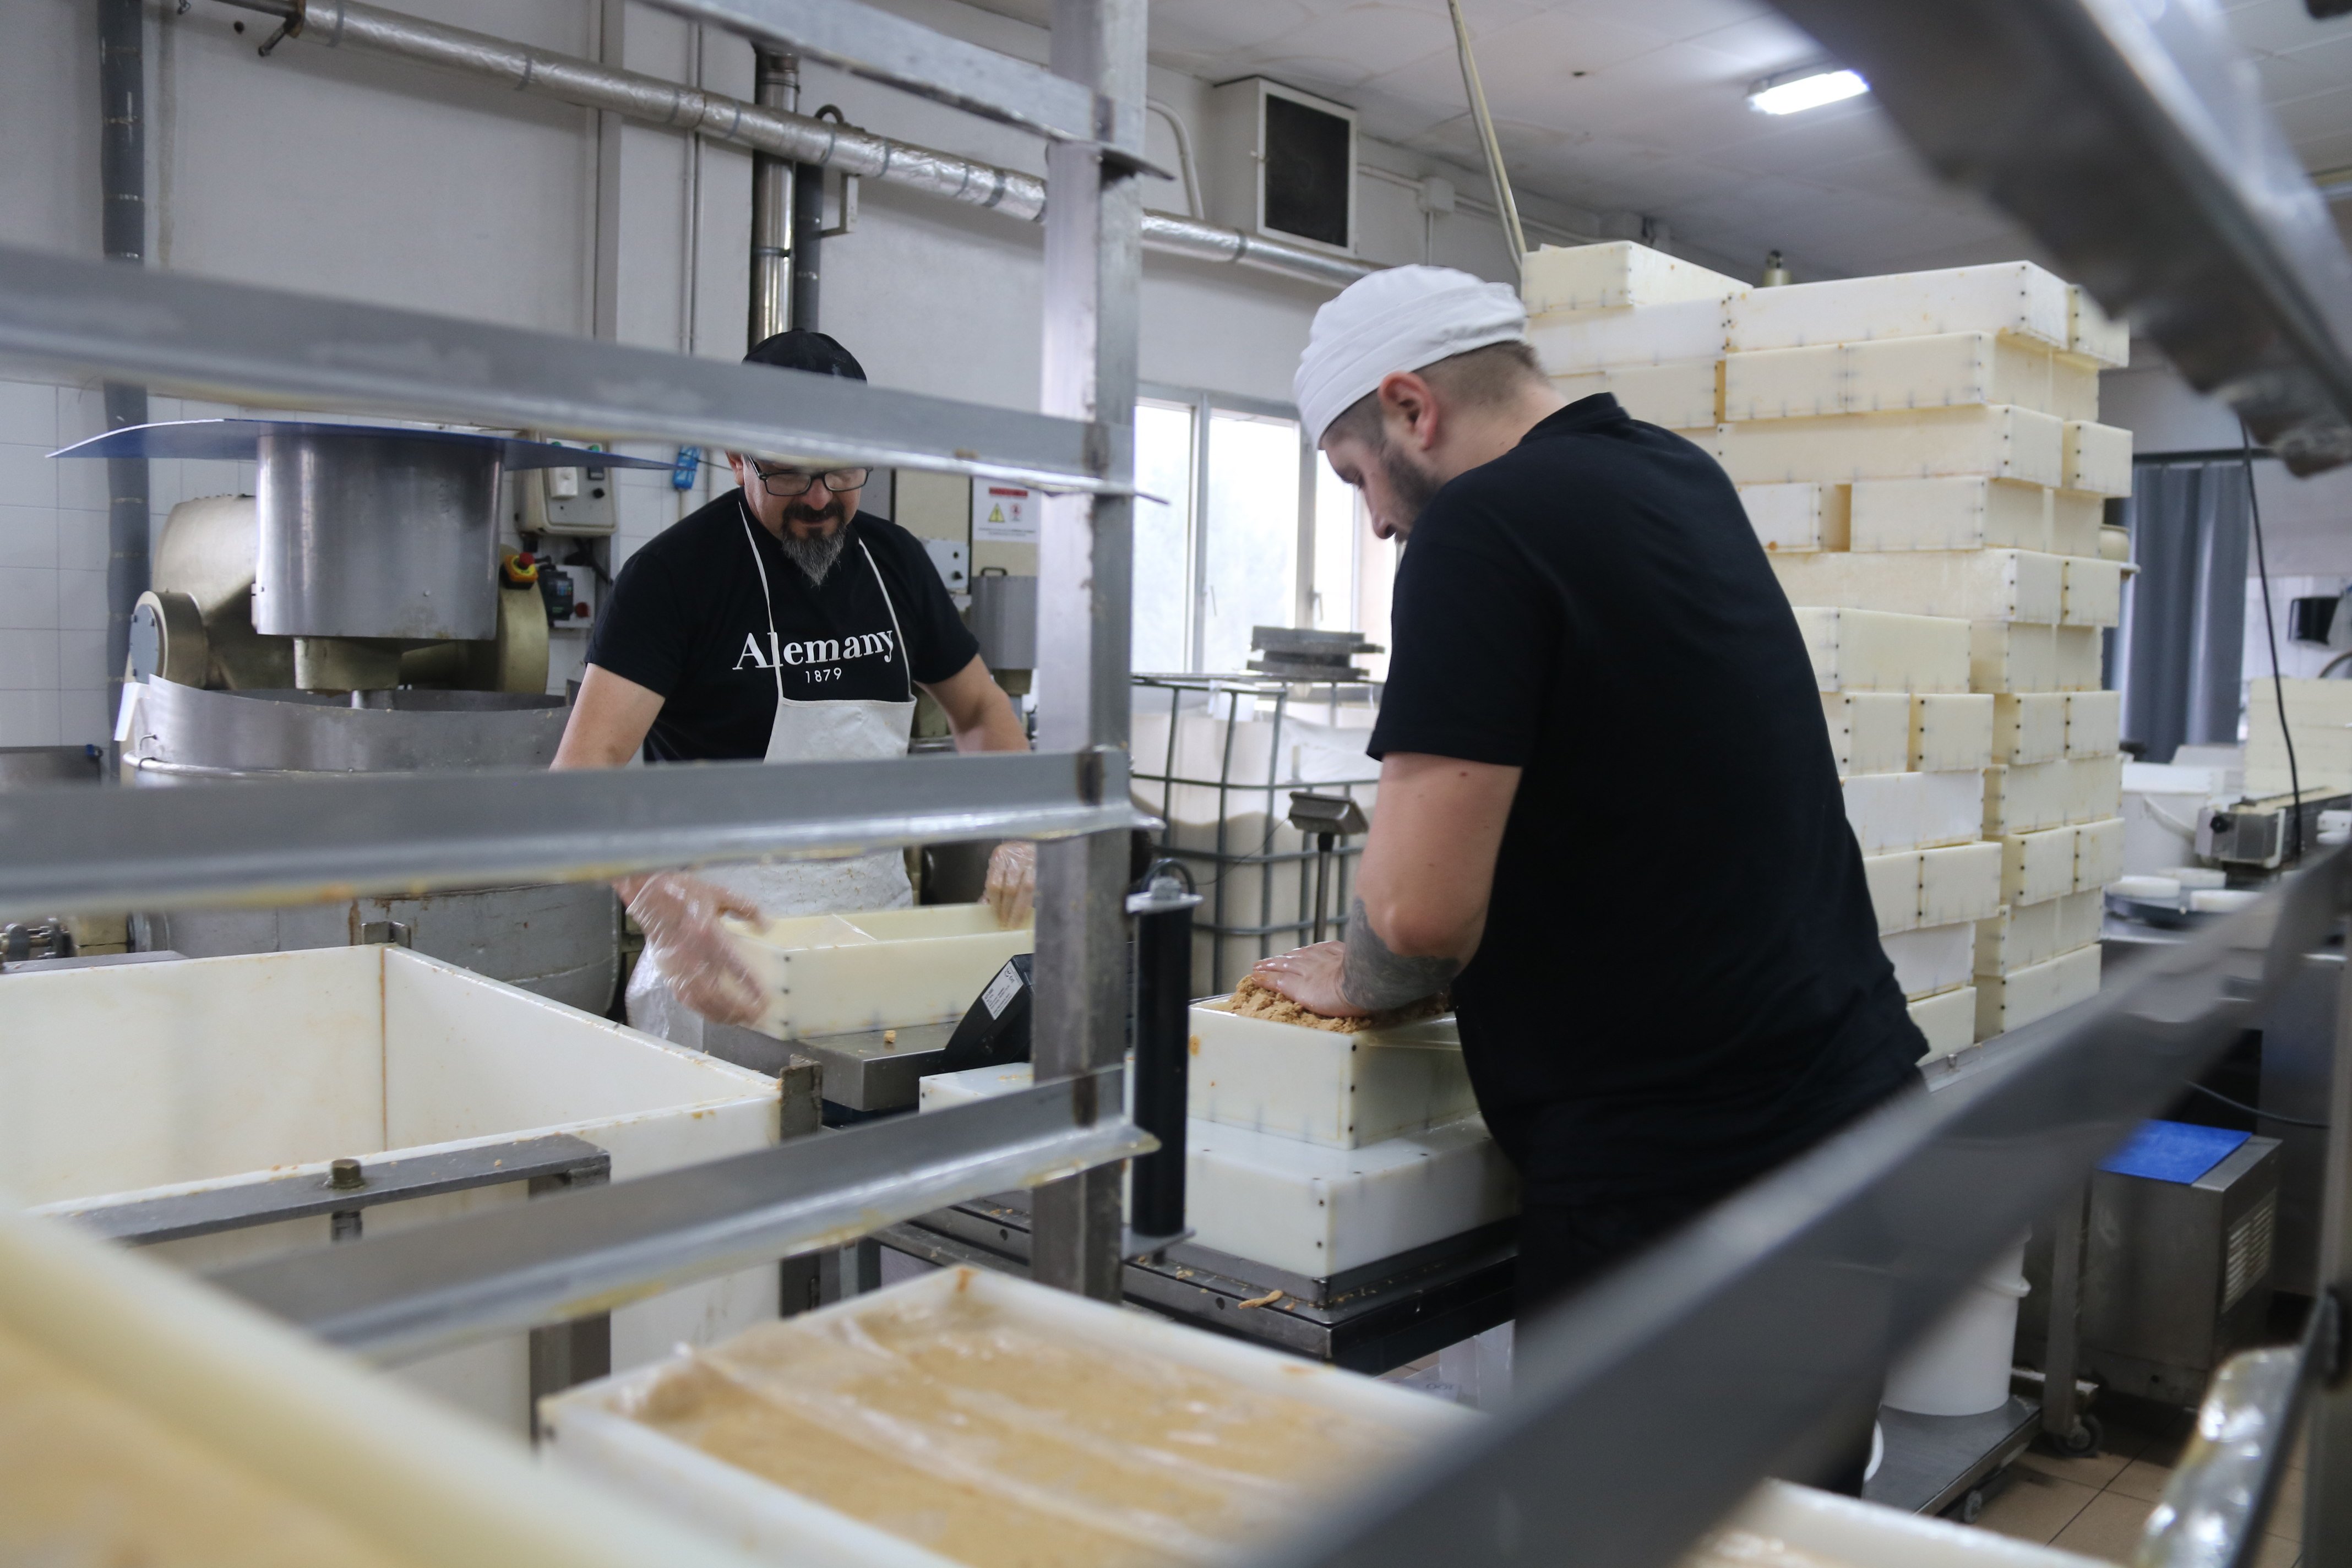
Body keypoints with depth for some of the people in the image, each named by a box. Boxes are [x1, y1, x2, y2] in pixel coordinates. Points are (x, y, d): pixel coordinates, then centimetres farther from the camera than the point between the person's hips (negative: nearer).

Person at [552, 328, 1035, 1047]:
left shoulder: (896, 559, 7)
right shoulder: (676, 569, -11)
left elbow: (982, 711, 17)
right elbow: (580, 772, -20)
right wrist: (655, 893, -40)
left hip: (880, 923, 5)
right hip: (723, 944, -5)